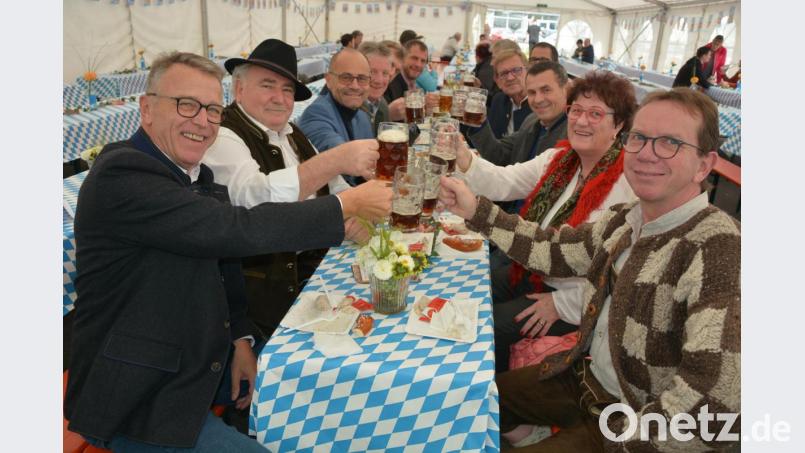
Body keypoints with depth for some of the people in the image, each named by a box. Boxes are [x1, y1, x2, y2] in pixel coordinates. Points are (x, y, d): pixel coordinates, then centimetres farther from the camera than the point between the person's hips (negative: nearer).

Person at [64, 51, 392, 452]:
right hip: (139, 400, -8)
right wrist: (348, 203, -24)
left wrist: (241, 338, -3)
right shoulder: (122, 175, -25)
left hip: (205, 358, 8)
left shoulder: (196, 175, 3)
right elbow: (241, 230, -32)